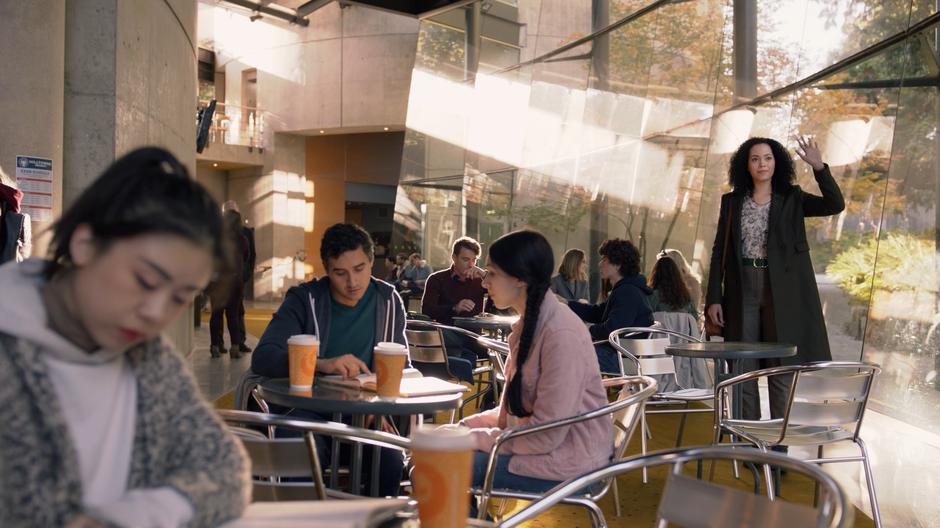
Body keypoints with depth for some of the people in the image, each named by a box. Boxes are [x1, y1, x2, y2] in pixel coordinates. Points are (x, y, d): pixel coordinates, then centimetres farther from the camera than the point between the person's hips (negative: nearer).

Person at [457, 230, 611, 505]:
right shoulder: (528, 325, 9)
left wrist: (473, 438, -15)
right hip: (537, 440, 9)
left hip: (566, 462, -9)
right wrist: (464, 427, 1)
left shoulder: (561, 335, -22)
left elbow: (546, 434, -23)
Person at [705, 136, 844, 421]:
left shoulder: (792, 199, 5)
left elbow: (835, 205, -9)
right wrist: (714, 298, 1)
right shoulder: (731, 202, 9)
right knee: (743, 370, 3)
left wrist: (818, 167, -21)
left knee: (781, 368, 1)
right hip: (742, 292, 2)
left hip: (781, 292, -1)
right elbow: (719, 251, 7)